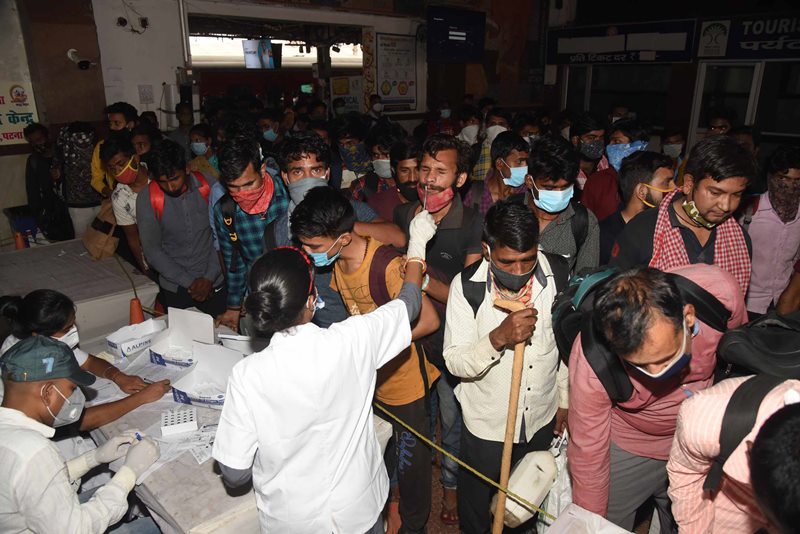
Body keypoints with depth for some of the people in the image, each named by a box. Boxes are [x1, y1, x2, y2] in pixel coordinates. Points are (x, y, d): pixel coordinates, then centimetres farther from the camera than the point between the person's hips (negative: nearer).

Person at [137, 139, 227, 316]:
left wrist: (209, 277, -11)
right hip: (174, 288, 0)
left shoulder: (208, 187, -10)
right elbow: (152, 250, -7)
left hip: (214, 283, 0)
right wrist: (189, 282, -12)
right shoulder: (147, 198, -9)